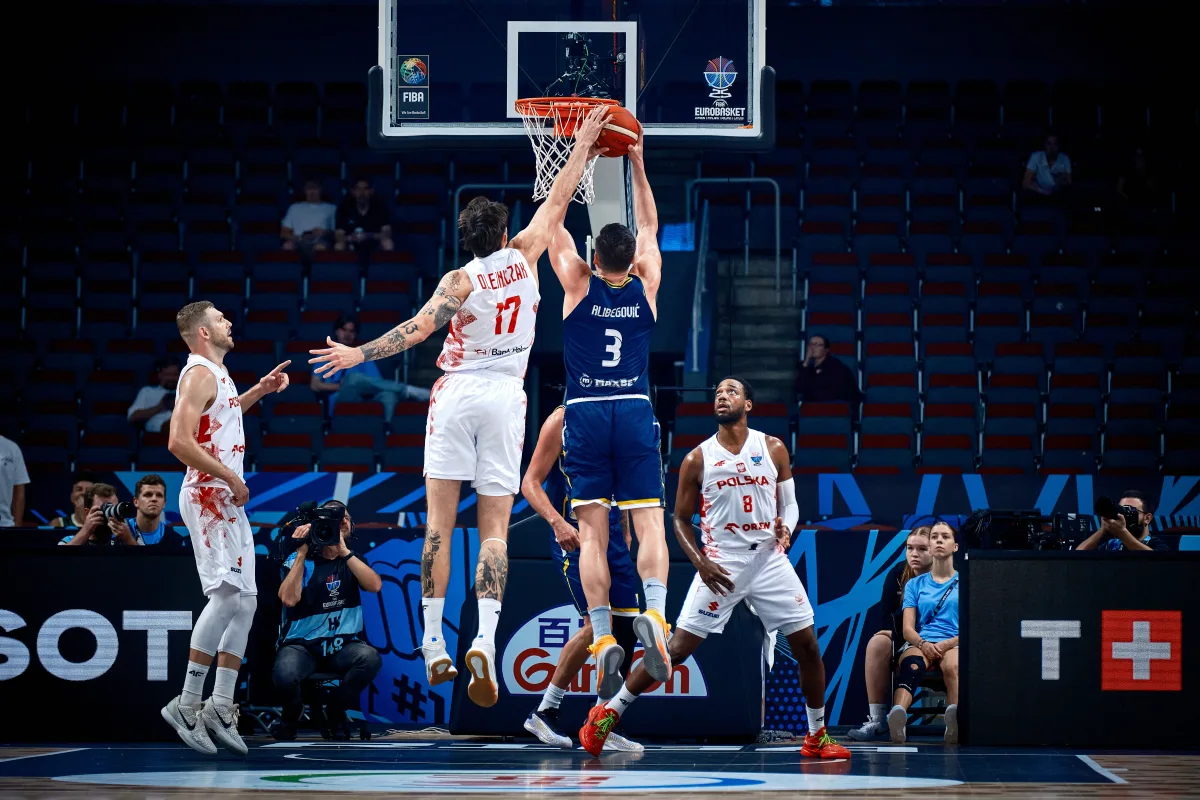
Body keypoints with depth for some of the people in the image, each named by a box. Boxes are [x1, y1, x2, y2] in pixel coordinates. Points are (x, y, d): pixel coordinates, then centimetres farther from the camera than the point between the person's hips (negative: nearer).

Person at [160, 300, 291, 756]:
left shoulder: (217, 374, 18)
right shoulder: (199, 374, -12)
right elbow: (180, 442, -23)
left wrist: (258, 391, 29)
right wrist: (229, 477, -20)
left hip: (227, 501, 10)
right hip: (208, 496, -10)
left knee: (244, 602, 8)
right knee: (227, 595, -18)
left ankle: (220, 707, 10)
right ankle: (187, 705, -17)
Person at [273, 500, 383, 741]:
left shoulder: (352, 559, 10)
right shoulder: (298, 559, 1)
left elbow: (375, 585, -10)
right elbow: (289, 599, -16)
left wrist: (343, 551, -16)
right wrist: (302, 553, -16)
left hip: (343, 645, 2)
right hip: (302, 645, -2)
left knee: (370, 657, -32)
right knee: (285, 674, -35)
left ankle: (336, 713, -2)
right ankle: (291, 716, 4)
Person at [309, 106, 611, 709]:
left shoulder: (460, 280, -2)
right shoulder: (524, 258, 5)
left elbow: (420, 327, -16)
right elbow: (559, 201, 16)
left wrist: (359, 353, -15)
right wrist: (582, 146, 26)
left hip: (455, 394, -1)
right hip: (505, 397, 1)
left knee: (439, 522, 2)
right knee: (494, 529, -2)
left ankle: (433, 645, -2)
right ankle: (485, 641, -20)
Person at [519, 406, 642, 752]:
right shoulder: (563, 419, -8)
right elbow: (530, 483, -11)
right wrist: (557, 522, -26)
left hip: (611, 533, 7)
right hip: (575, 535, -7)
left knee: (625, 627, 4)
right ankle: (545, 712, -5)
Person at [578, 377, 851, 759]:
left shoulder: (773, 449, 4)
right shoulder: (698, 459, 0)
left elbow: (789, 503, 10)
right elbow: (680, 520, 5)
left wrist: (786, 528, -13)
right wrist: (700, 563, -9)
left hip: (770, 560, 2)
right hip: (721, 564, -2)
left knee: (807, 645, -1)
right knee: (678, 646, -9)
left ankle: (817, 736, 15)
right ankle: (607, 714, 0)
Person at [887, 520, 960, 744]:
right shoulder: (915, 585, 22)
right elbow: (908, 629, 11)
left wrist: (947, 644, -11)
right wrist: (923, 644, -13)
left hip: (954, 644, -1)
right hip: (920, 644, 1)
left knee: (952, 666, -41)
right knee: (912, 665, -39)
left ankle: (955, 722, -70)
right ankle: (898, 716, -70)